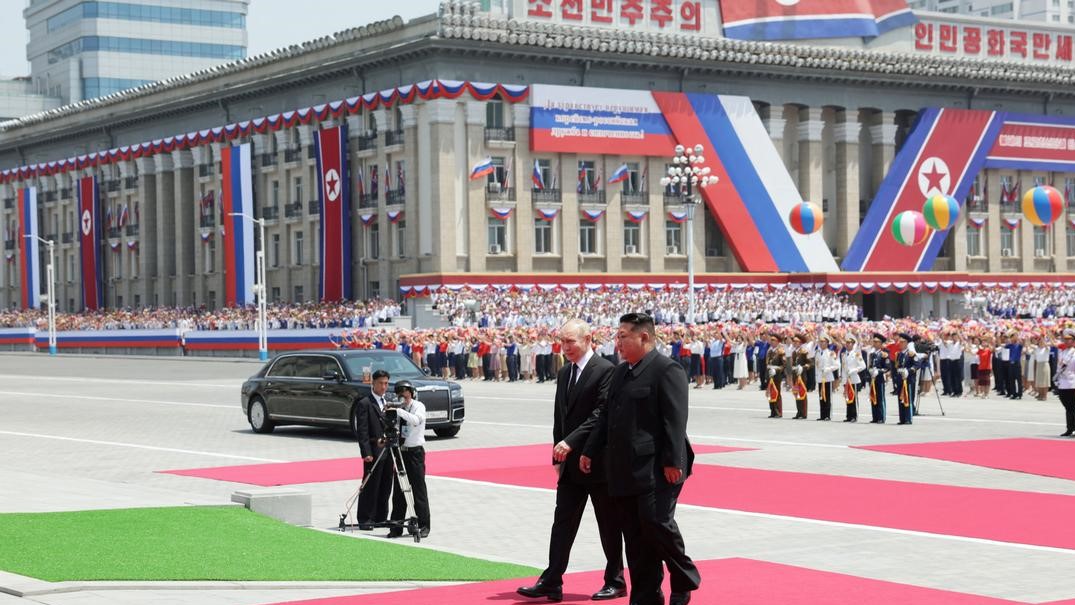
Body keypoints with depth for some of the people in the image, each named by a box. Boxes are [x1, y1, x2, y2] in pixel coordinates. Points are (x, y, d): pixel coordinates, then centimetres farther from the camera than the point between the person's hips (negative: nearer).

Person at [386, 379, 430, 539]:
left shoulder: (419, 406, -4)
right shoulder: (399, 409, 11)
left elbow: (416, 420, -24)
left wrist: (398, 411, -31)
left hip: (415, 451, -5)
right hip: (400, 452, 5)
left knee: (419, 489, -4)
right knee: (398, 490, 6)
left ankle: (424, 525, 2)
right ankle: (396, 527, 10)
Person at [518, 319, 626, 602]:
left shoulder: (605, 370, -13)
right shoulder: (564, 374, 13)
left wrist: (571, 442, -25)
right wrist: (559, 456, 12)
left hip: (599, 462, -7)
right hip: (570, 463, 7)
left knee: (609, 525, 5)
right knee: (562, 522, 3)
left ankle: (615, 582, 15)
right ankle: (551, 582, 2)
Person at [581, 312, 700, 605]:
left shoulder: (667, 370, -10)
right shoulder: (620, 372, 16)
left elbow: (675, 420, -16)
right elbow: (605, 415, 21)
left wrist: (673, 461, -20)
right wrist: (589, 451, 18)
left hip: (656, 468, -8)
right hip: (625, 469, 8)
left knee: (657, 523, -12)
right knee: (634, 536, 8)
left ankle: (684, 581, 10)